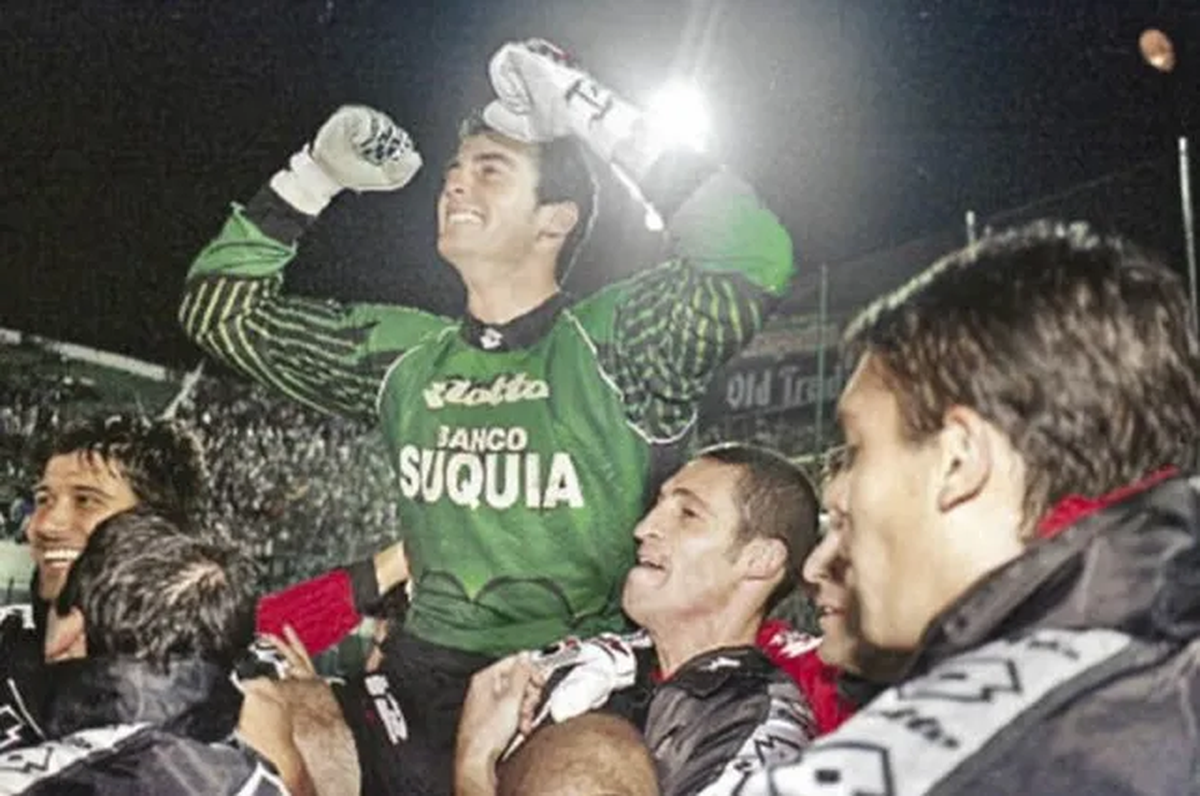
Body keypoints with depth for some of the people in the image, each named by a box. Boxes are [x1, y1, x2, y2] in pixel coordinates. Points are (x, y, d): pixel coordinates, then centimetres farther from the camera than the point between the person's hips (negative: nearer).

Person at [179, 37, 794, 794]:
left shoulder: (619, 341, -3)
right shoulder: (405, 353, 11)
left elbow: (755, 259, -21)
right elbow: (222, 305, 18)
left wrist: (605, 124, -16)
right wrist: (313, 177, 8)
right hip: (420, 685, 3)